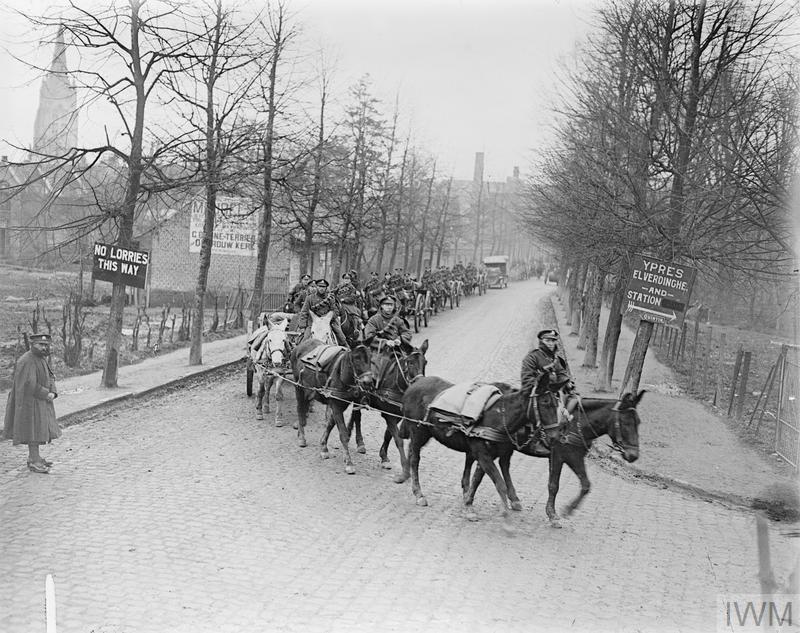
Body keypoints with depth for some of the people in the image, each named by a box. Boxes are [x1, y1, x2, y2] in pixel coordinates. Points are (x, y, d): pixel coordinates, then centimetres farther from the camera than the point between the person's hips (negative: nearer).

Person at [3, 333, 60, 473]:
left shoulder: (42, 359, 10)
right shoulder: (26, 361, -19)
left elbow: (50, 377, 10)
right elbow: (29, 384, -24)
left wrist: (52, 393, -8)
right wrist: (46, 394, -16)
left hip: (41, 400, 9)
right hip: (30, 402, -9)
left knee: (39, 429, 13)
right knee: (33, 430, -8)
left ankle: (34, 457, 22)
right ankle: (34, 462, -5)